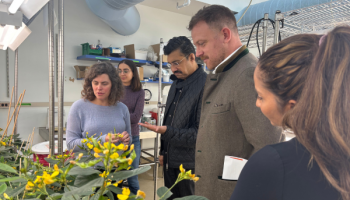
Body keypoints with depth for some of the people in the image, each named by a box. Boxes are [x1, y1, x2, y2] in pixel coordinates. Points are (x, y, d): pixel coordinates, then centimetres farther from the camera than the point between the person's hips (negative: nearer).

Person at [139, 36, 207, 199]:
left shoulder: (205, 85, -19)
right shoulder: (176, 84, 9)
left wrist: (166, 132, -28)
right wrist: (164, 151, 16)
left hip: (190, 163, -8)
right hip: (170, 160, 8)